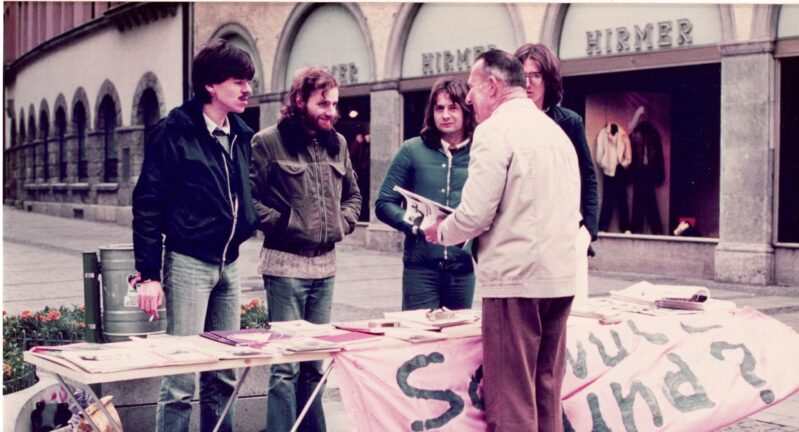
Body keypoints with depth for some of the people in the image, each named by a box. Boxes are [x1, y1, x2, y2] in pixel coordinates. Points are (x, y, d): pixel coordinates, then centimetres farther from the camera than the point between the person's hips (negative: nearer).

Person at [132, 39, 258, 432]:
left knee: (223, 375, 11)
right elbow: (147, 205, -9)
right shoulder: (176, 133, -8)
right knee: (182, 374, -4)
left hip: (228, 264, 7)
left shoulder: (241, 137, 10)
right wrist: (149, 274, -13)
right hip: (188, 262, -6)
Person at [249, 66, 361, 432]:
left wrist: (343, 222, 6)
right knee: (286, 363, -3)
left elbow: (352, 194, 22)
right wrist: (281, 224, -14)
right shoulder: (268, 142, -6)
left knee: (316, 361, 13)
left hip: (325, 265, 6)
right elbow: (248, 197, -9)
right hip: (285, 265, -6)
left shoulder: (337, 144, 12)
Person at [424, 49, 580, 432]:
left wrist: (441, 232, 5)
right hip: (560, 278, 8)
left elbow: (475, 214, -15)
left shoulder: (496, 130, -9)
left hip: (515, 279, -8)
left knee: (511, 399, -3)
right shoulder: (556, 131, 16)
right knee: (547, 393, 13)